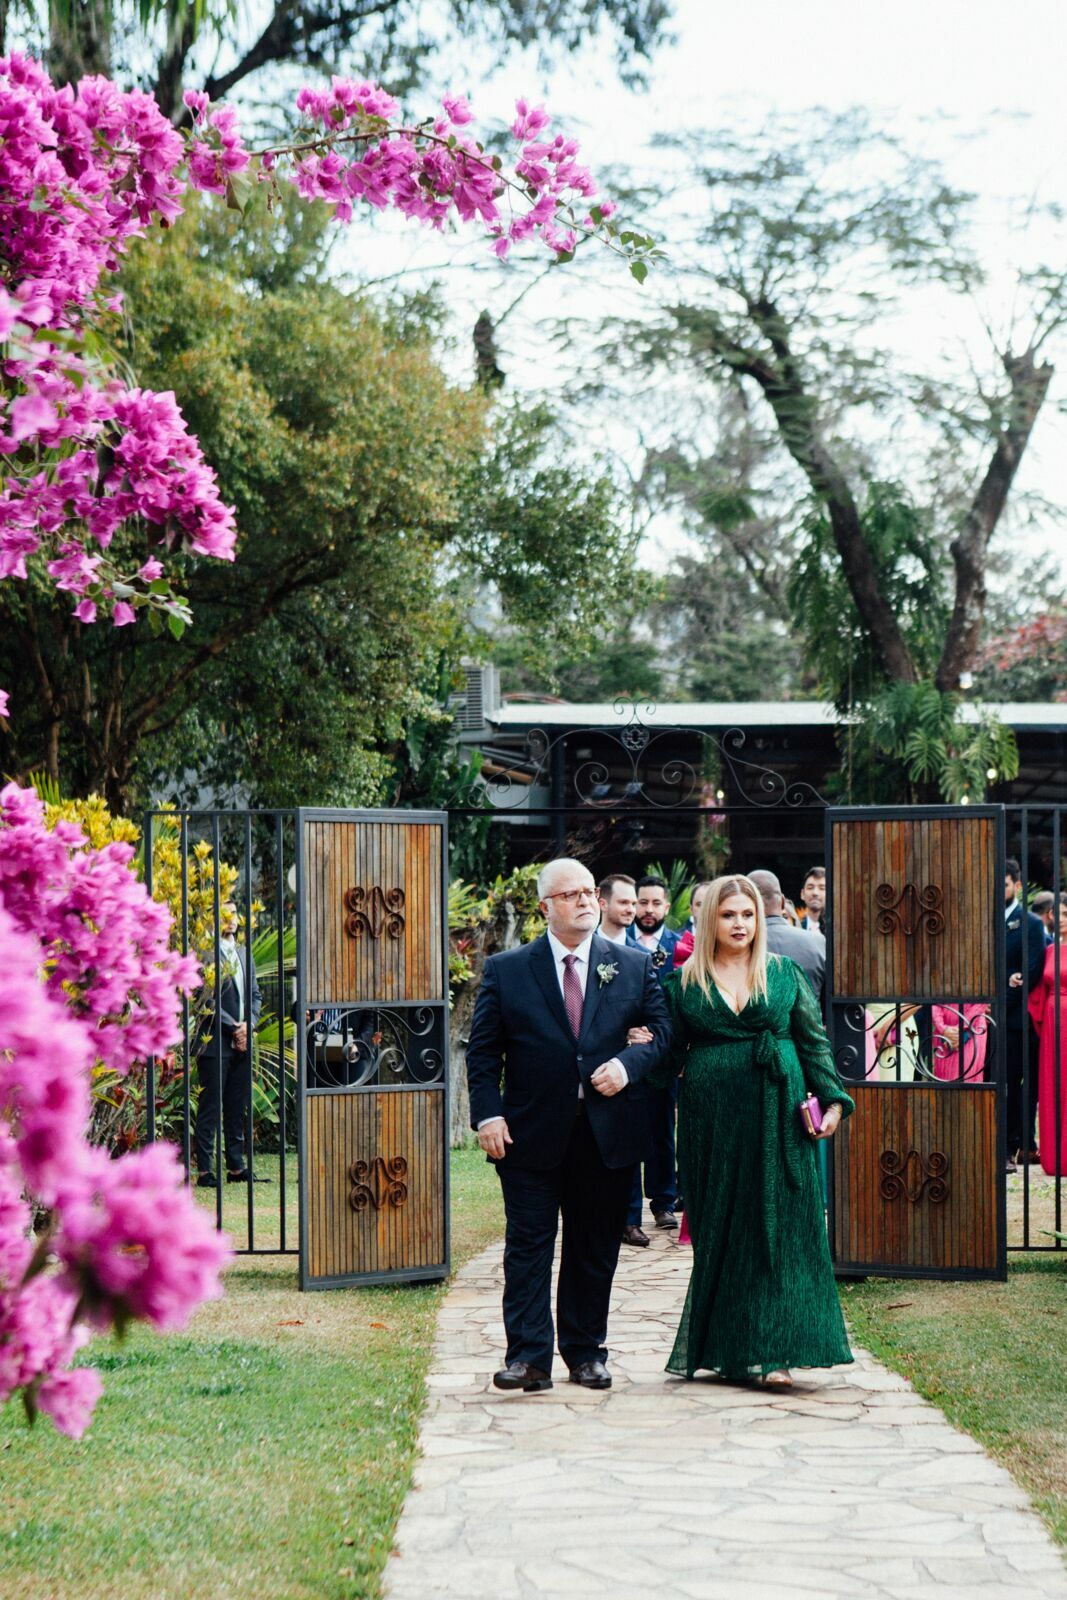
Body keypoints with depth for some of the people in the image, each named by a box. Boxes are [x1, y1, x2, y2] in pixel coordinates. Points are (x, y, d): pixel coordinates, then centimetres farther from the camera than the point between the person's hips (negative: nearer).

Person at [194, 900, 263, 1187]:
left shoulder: (243, 954, 17)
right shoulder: (205, 953, -9)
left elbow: (255, 994, 18)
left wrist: (249, 1024, 0)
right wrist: (234, 1028, -12)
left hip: (241, 1043, 7)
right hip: (215, 1042, -7)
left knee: (238, 1109, 11)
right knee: (210, 1107, -4)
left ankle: (237, 1167, 18)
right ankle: (204, 1171, -2)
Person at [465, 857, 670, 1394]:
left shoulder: (635, 967, 8)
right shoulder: (506, 970, 4)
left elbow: (662, 1031, 8)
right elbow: (483, 1050, 4)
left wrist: (627, 1063, -12)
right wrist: (488, 1114, -8)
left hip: (607, 1133, 2)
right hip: (531, 1133, -1)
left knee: (596, 1249, 8)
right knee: (528, 1246, -2)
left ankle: (586, 1352, 18)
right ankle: (528, 1358, -1)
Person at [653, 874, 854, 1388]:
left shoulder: (785, 974, 9)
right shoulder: (685, 983, 8)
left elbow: (814, 1041, 8)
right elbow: (669, 1055, 10)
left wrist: (831, 1098, -2)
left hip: (778, 1116, 0)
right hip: (711, 1120, 0)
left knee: (778, 1225, -5)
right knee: (720, 1230, 1)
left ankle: (771, 1350, -6)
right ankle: (726, 1345, 10)